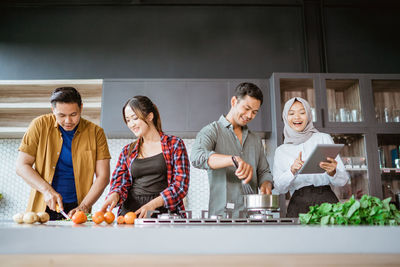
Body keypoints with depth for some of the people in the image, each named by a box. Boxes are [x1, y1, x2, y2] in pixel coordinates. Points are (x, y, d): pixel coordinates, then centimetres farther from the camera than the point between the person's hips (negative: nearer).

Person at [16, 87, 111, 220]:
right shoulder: (40, 125, 1)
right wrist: (47, 190, -12)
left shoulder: (95, 132, 0)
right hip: (42, 208, 1)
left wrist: (84, 207, -12)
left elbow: (103, 176, -2)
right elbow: (22, 166, 1)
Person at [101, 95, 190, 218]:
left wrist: (152, 204, -14)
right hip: (131, 212, 4)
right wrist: (115, 195, -12)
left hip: (163, 211, -4)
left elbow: (181, 185, -1)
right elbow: (120, 181, 12)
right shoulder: (127, 151, 19)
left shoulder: (174, 144, 7)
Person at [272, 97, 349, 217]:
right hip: (298, 206, 1)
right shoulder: (281, 151, 13)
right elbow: (279, 188, 3)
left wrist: (332, 172, -15)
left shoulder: (324, 138, 9)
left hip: (326, 201, -1)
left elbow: (343, 180, 7)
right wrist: (292, 171, -14)